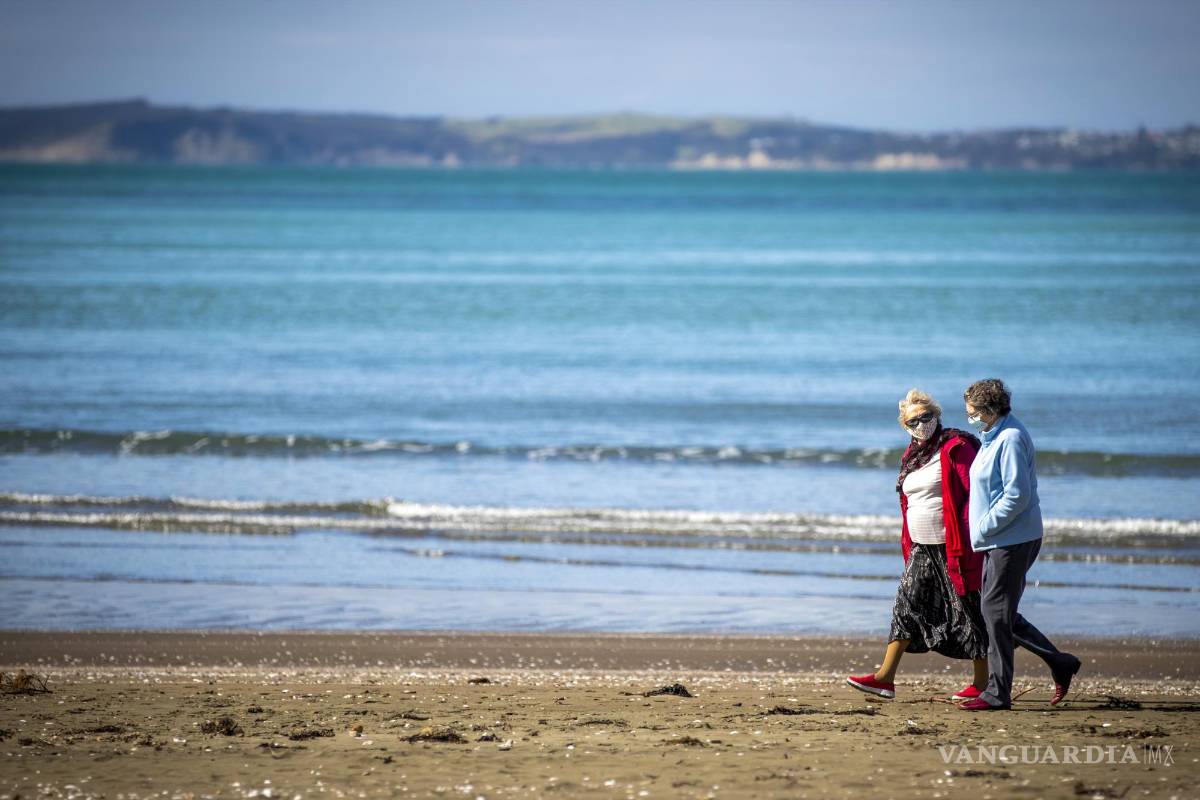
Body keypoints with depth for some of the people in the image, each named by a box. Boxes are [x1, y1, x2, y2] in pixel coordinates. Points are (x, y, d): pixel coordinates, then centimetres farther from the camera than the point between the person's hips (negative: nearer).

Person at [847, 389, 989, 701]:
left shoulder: (955, 447, -12)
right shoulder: (912, 455, 14)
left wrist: (968, 540, -20)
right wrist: (908, 544, 20)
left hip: (952, 546, -8)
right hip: (922, 547, 8)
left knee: (968, 611, -1)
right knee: (907, 604, 4)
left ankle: (982, 683, 6)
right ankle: (885, 678, 4)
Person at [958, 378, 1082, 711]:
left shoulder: (1010, 439, -17)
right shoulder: (994, 436, 15)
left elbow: (1016, 496, -22)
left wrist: (982, 529, -18)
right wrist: (981, 532, 15)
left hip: (1012, 541, -10)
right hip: (999, 541, 10)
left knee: (996, 612, -6)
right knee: (997, 612, 12)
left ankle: (997, 692, -1)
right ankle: (1059, 663, 19)